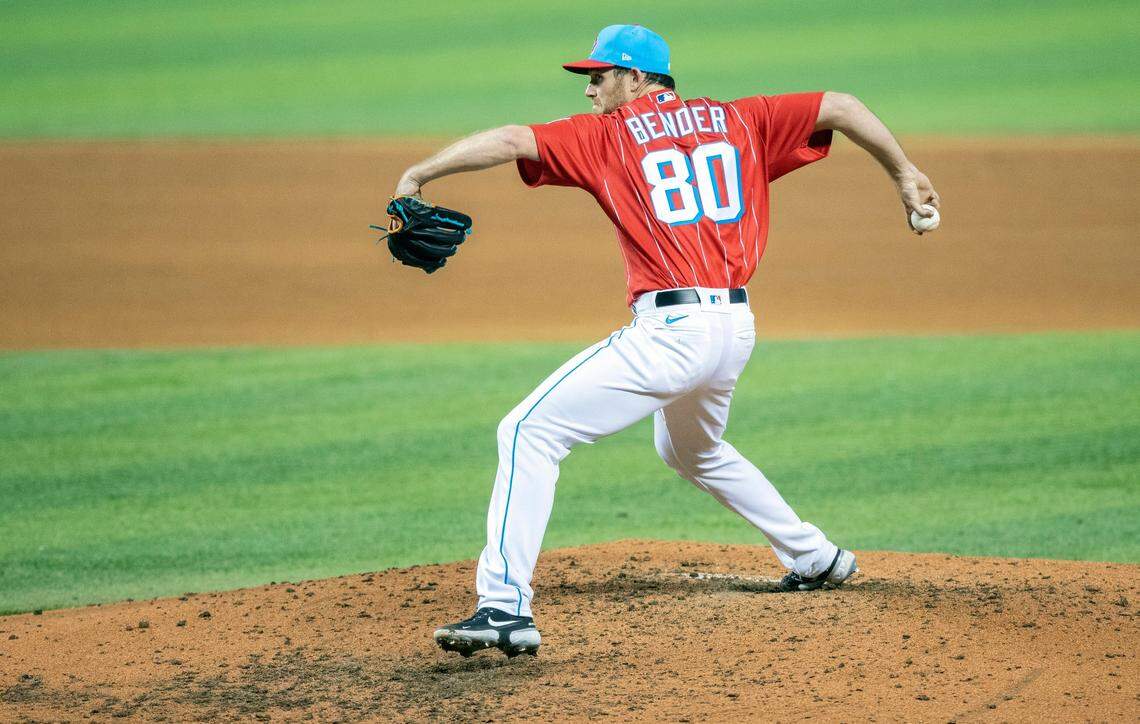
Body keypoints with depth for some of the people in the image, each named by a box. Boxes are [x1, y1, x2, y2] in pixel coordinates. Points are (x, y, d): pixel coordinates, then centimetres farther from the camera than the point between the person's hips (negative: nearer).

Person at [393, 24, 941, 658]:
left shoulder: (609, 134, 4)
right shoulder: (738, 122, 16)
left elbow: (511, 141, -6)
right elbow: (841, 107, 10)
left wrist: (418, 175, -1)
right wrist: (903, 172, 16)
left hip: (673, 332, -7)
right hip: (737, 327, 7)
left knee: (529, 433, -7)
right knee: (692, 449, 36)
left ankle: (505, 606, -21)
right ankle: (816, 557, 39)